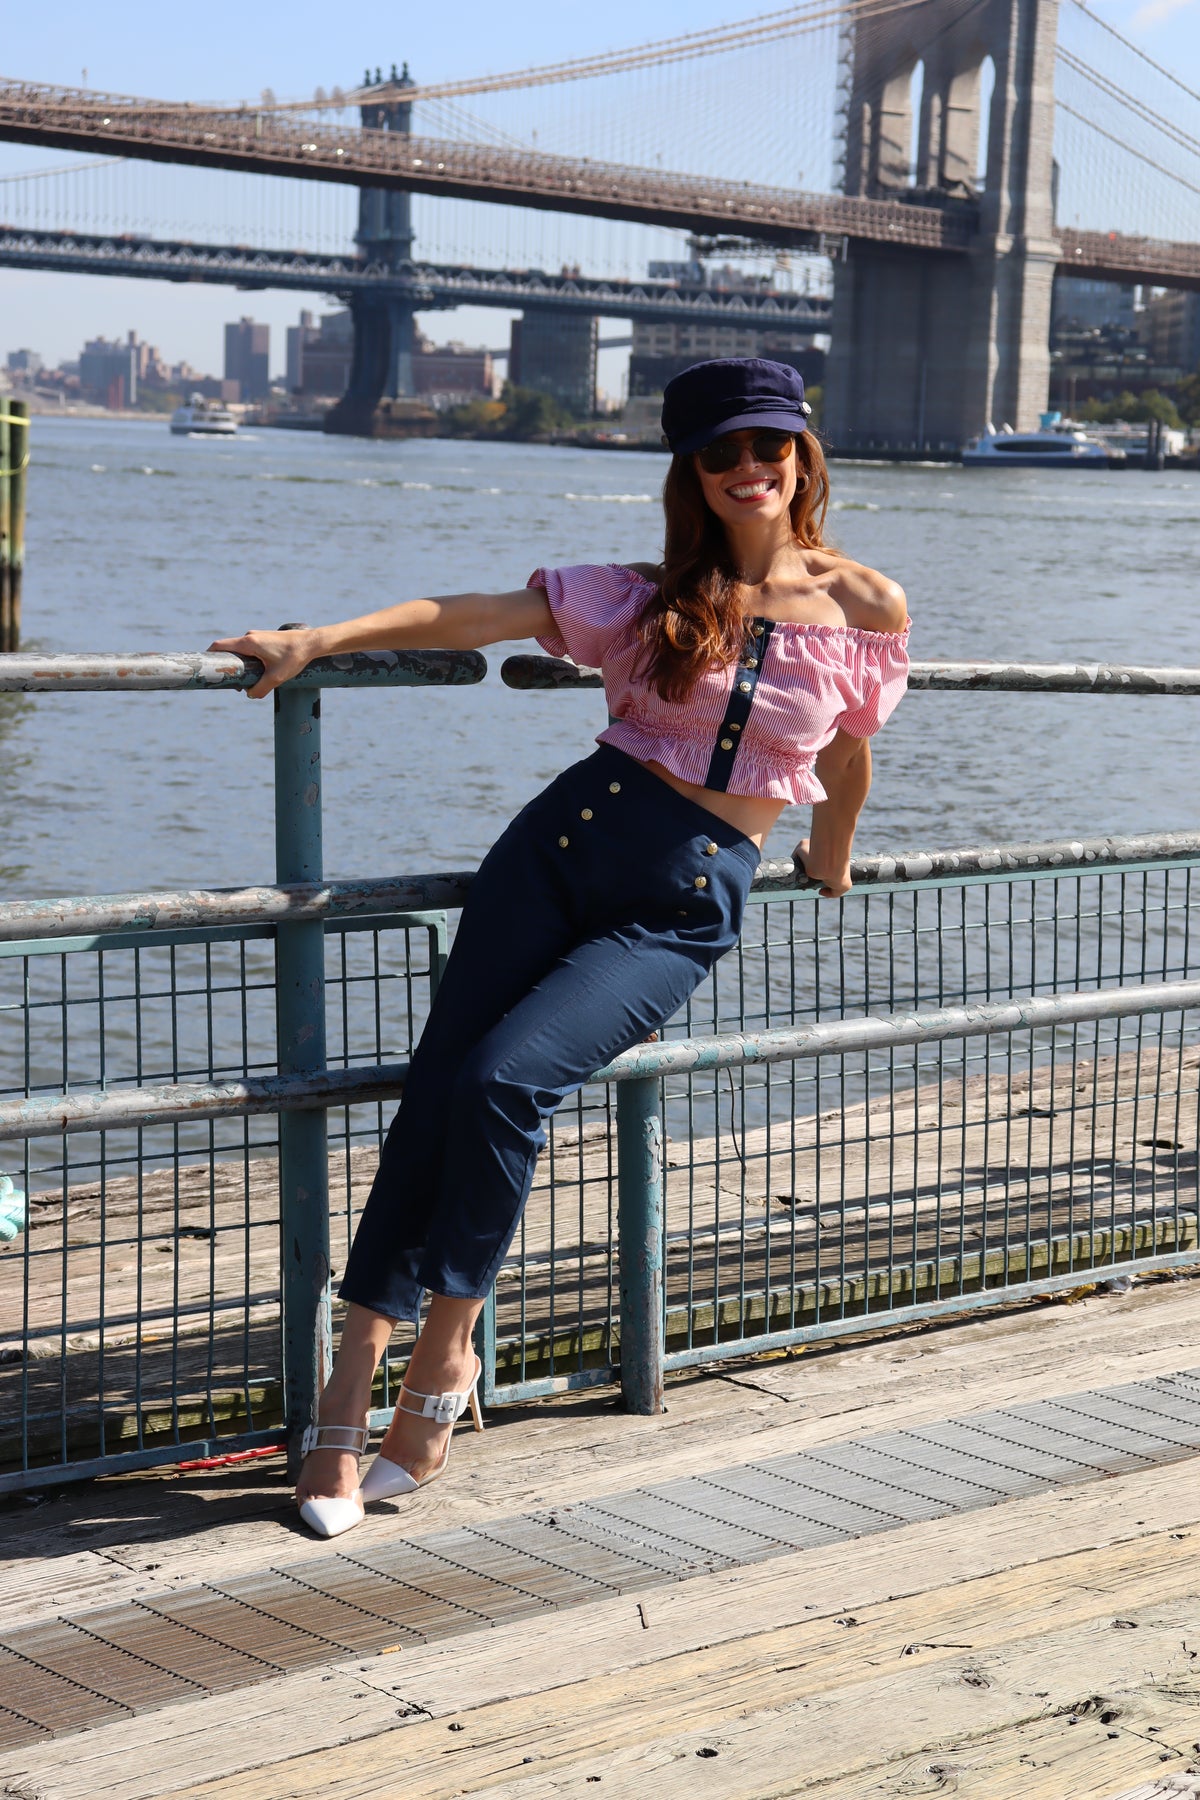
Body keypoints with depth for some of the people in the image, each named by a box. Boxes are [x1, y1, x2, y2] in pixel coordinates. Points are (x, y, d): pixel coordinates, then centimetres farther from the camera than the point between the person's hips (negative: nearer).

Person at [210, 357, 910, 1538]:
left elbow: (848, 755, 20)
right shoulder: (655, 594, 8)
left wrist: (830, 855, 35)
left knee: (503, 1084, -22)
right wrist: (318, 640, -6)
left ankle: (447, 1346, -2)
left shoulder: (865, 610, 3)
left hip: (684, 907, -2)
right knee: (434, 1095, -9)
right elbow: (478, 617, 1)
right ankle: (350, 1391, -2)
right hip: (570, 839, 2)